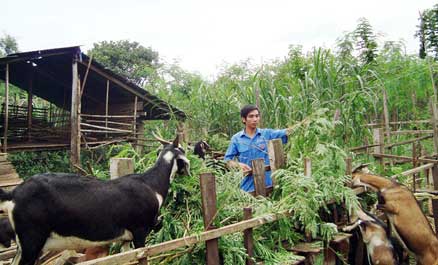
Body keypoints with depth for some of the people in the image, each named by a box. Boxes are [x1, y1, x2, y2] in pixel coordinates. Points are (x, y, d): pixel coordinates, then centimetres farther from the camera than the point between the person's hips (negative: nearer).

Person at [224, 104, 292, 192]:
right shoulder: (236, 139, 0)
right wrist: (238, 164, -16)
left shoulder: (267, 133, 1)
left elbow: (285, 133, -9)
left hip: (267, 183, 1)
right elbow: (228, 160, 2)